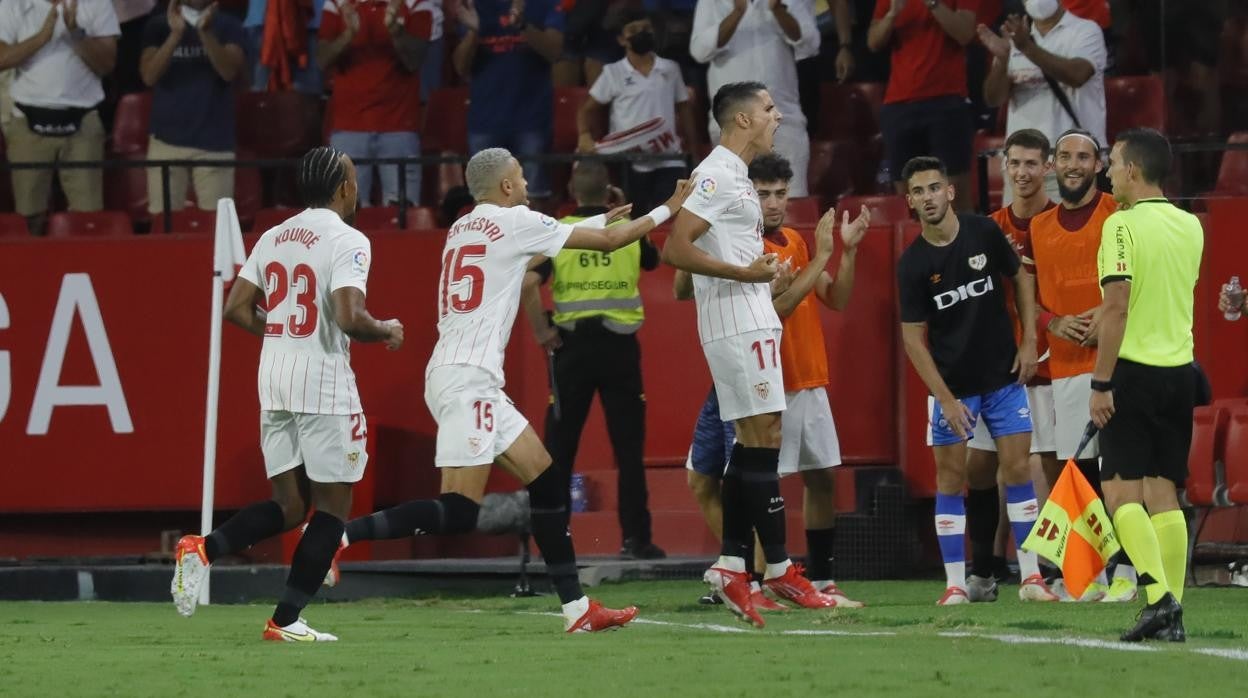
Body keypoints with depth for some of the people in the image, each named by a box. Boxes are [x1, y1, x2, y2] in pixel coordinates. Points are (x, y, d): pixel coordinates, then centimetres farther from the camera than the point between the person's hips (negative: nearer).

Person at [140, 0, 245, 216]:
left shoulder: (228, 26, 4)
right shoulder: (159, 25, 6)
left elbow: (229, 71, -11)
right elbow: (149, 76, -6)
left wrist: (206, 32, -25)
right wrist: (176, 34, -18)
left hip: (214, 141, -1)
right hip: (167, 139, 1)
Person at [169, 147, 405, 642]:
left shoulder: (272, 238, 11)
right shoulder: (346, 240, -10)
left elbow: (237, 309, 10)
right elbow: (350, 318, -21)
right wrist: (387, 332, -2)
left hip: (274, 378, 7)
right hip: (324, 383, -7)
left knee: (289, 505, 12)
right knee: (332, 505, 4)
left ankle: (203, 549, -11)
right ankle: (286, 620, 1)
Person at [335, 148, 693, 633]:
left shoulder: (462, 229, 18)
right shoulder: (513, 222, -5)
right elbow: (607, 242, 3)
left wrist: (604, 218, 44)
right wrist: (668, 210, 16)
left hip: (452, 375, 9)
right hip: (467, 379, -9)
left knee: (548, 483, 11)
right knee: (457, 512, -13)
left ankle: (576, 607, 10)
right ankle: (340, 534, -20)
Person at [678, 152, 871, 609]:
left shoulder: (794, 242, 13)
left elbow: (836, 299, 14)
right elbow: (775, 307, -22)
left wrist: (848, 250, 0)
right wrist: (820, 257, -20)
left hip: (810, 384, 8)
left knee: (822, 480, 11)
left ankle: (822, 582, 18)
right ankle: (756, 583, -7)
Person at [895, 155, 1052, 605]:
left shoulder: (984, 233, -5)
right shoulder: (912, 264, -9)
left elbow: (1021, 279, 9)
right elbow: (913, 337, -7)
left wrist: (1029, 341, 0)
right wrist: (946, 400, -12)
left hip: (1004, 376, 1)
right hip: (952, 385, -1)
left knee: (1017, 468, -1)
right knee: (951, 478, -1)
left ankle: (1031, 577, 3)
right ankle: (955, 584, 4)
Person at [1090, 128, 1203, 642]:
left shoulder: (1123, 225, -11)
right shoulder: (1190, 227, 10)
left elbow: (1116, 307, -17)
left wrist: (1101, 383, -15)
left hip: (1134, 370, -6)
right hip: (1180, 369, 6)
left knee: (1122, 491, -3)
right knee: (1164, 493, 7)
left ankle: (1159, 595, -18)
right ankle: (1172, 615, 3)